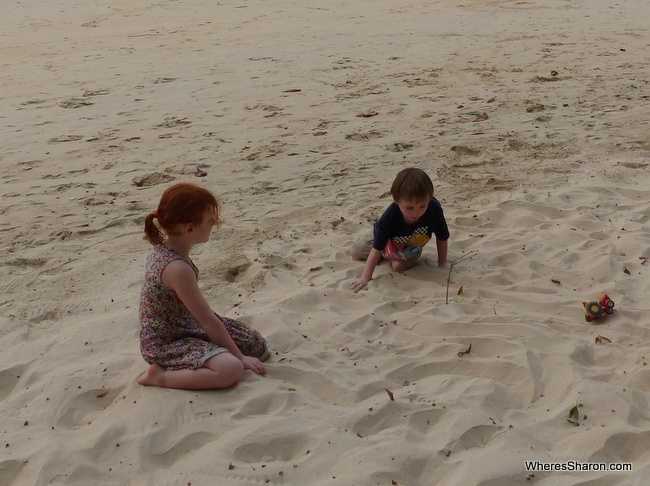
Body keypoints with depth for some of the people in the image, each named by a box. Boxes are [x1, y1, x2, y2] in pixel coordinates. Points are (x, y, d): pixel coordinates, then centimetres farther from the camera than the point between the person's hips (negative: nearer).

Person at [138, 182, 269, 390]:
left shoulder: (164, 248, -2)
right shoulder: (177, 268, -30)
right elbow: (208, 321, -21)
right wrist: (239, 357, -14)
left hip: (188, 326, 10)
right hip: (165, 345, -10)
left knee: (257, 345, 7)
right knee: (231, 369, -33)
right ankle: (160, 376, -14)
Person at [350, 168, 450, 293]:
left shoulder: (434, 209, -41)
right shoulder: (389, 217, -45)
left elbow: (442, 239, -23)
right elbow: (376, 250, -39)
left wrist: (442, 265, -19)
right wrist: (365, 278, -43)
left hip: (411, 246, 1)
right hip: (386, 238, 0)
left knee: (399, 266, -23)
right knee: (355, 253, 12)